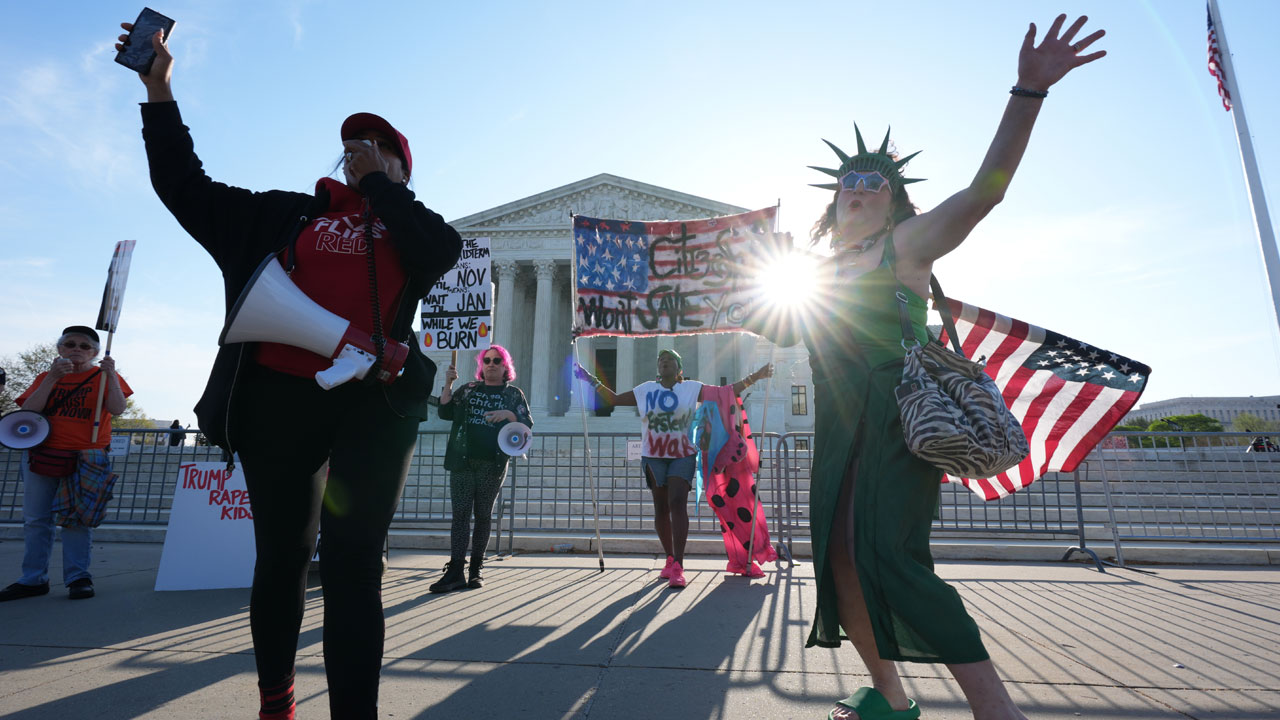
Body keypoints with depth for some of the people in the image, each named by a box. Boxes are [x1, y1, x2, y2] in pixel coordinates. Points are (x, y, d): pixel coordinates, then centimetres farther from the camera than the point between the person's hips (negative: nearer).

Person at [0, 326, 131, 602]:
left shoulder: (104, 377, 3)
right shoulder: (46, 377, 12)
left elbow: (117, 409, -13)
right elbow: (29, 410, -4)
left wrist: (110, 374, -23)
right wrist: (53, 377, -12)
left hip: (85, 461, -4)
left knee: (77, 519, -4)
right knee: (35, 520, 8)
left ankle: (78, 578, 3)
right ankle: (33, 579, 18)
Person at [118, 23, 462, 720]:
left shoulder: (411, 226, 16)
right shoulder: (287, 213, 20)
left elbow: (444, 249, -7)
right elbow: (185, 186, 23)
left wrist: (375, 183, 2)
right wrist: (159, 91, 17)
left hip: (374, 407, -2)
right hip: (279, 398, 2)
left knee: (353, 565, -3)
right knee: (283, 554, 12)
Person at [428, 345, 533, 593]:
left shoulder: (514, 394, 9)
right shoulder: (468, 389, 15)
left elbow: (527, 424, 3)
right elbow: (445, 412, 9)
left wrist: (508, 414, -15)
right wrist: (448, 384, -1)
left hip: (493, 464, -1)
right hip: (462, 461, 2)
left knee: (483, 515, 5)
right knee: (460, 514, -3)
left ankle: (475, 569, 14)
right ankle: (455, 571, -3)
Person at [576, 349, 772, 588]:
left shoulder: (692, 388, 3)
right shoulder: (645, 389, 9)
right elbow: (614, 399, 15)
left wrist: (755, 376, -4)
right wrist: (591, 380, 10)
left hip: (682, 455, -3)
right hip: (654, 456, 3)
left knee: (677, 504, -17)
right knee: (661, 508, 7)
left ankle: (678, 567, -19)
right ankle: (670, 560, 22)